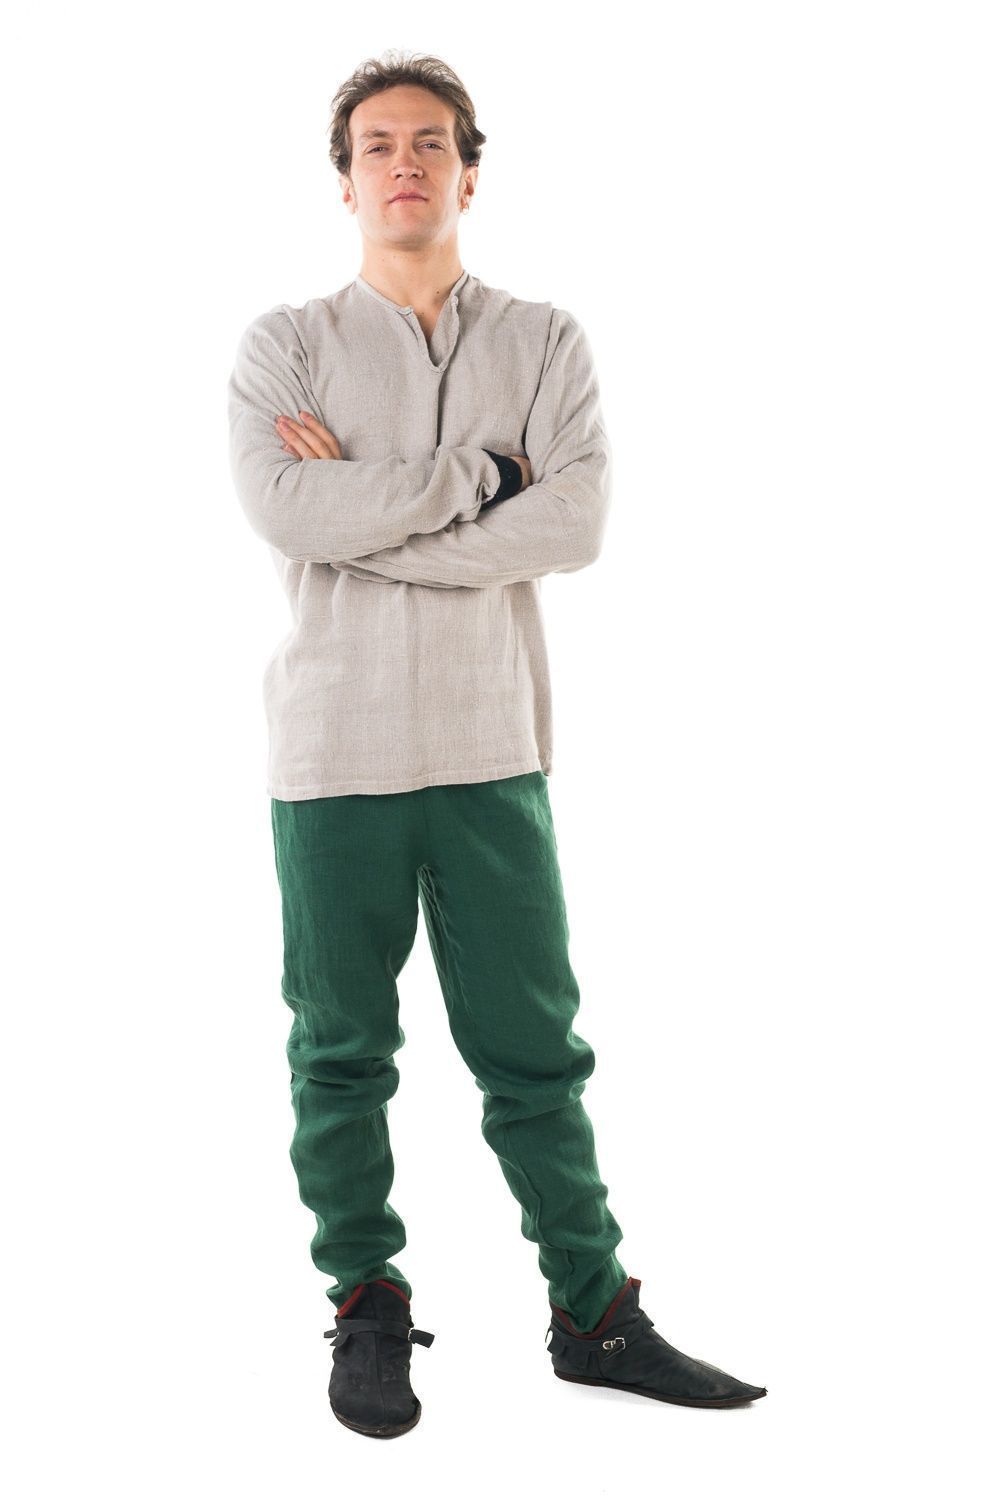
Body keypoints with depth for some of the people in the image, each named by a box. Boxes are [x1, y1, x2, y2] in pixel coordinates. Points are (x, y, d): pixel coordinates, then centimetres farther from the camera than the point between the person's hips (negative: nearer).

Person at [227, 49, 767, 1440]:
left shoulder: (544, 340, 7)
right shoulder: (286, 342, 4)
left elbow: (578, 522, -10)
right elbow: (282, 509, -14)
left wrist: (368, 516, -12)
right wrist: (476, 471, -11)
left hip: (492, 746, 1)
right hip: (335, 748, 0)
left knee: (534, 1049, 7)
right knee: (343, 1051, 9)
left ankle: (596, 1312, 20)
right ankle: (369, 1309, 25)